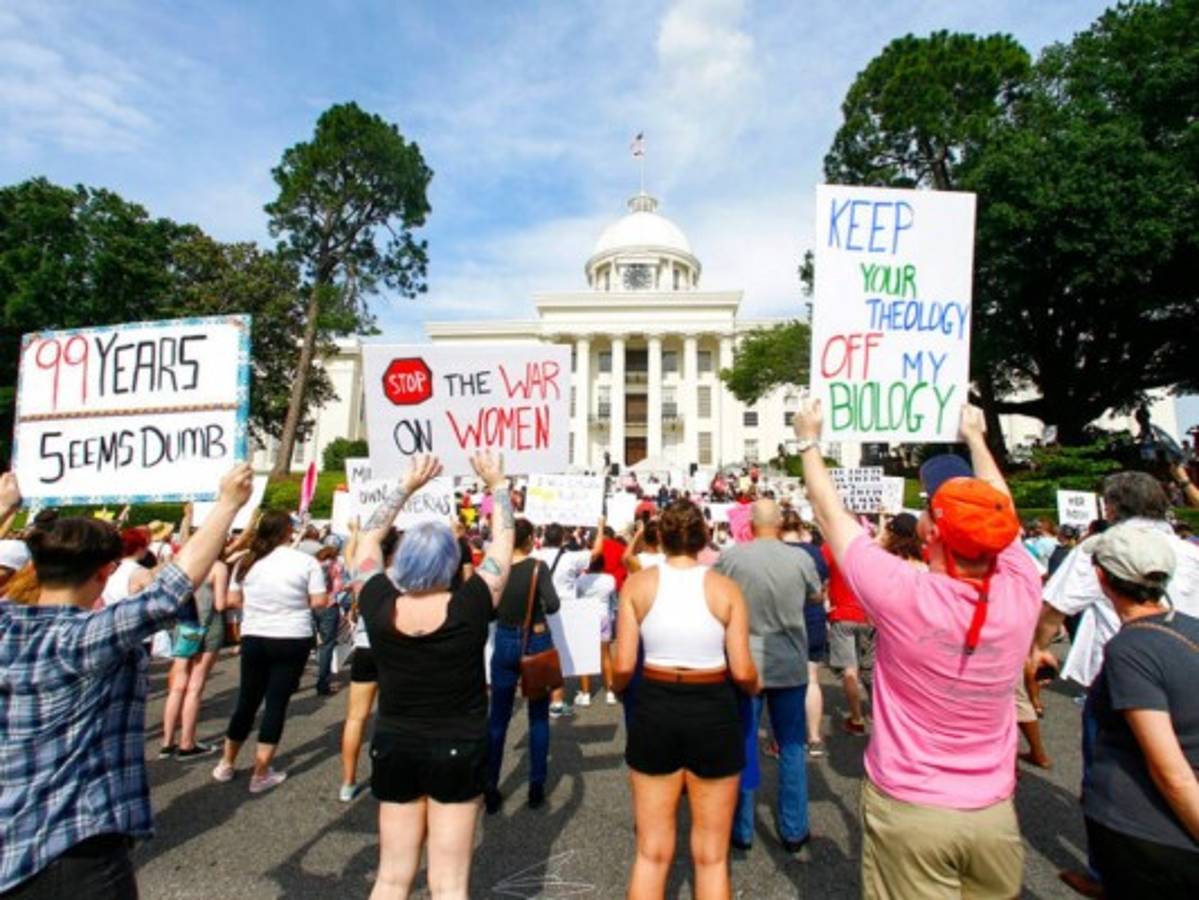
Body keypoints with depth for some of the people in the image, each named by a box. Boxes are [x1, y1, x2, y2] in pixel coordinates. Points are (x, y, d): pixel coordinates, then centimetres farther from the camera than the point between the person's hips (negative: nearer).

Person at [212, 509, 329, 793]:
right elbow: (319, 602, -11)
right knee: (277, 702, 5)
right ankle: (261, 774, 12)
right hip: (293, 640, -4)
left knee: (247, 701, 19)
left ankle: (227, 764, 33)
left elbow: (232, 600, 6)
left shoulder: (247, 561, 0)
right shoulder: (306, 561, -11)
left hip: (254, 639, 4)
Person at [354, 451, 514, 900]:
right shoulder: (469, 609, -22)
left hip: (393, 747, 3)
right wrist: (497, 484, 4)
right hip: (458, 750, -3)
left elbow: (369, 538, 2)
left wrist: (407, 486, 9)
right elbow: (503, 541, -9)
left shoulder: (379, 607, -15)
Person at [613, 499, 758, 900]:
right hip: (713, 713, 0)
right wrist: (756, 687, 15)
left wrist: (616, 687, 14)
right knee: (711, 856, 18)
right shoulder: (725, 587, -7)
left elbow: (624, 665, -8)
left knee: (652, 853, 18)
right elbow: (742, 672, -7)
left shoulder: (638, 584, -7)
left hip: (655, 710, 1)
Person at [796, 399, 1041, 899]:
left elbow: (830, 514, -13)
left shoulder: (903, 595, -26)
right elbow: (1000, 514, 5)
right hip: (992, 814, 4)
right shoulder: (1021, 593, -15)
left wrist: (808, 442, 2)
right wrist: (976, 438, 20)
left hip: (907, 810, -4)